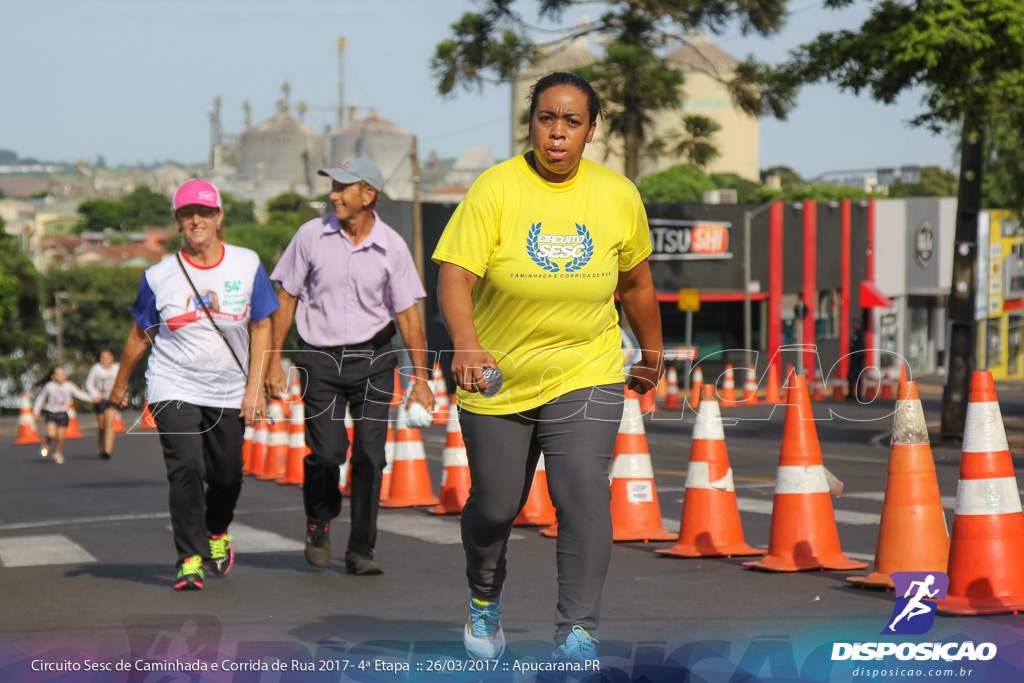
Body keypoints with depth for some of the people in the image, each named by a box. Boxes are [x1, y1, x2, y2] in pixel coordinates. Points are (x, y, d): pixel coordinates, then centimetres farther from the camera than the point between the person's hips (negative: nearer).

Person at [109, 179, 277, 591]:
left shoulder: (247, 265, -3)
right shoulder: (160, 276, -6)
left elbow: (261, 327, 3)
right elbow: (141, 334, 8)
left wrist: (255, 388, -4)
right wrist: (120, 385, 17)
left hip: (229, 391, 2)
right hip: (173, 387, -2)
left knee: (227, 476, 7)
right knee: (186, 469, -18)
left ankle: (217, 533, 38)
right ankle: (190, 560, -12)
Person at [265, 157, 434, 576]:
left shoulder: (391, 246, -2)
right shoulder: (312, 235, -2)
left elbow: (407, 313, 1)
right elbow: (286, 298, 5)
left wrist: (420, 377, -3)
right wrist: (274, 360, 1)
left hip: (373, 357, 1)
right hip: (320, 358, -1)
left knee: (370, 455, -5)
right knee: (326, 452, -11)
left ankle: (361, 550, 5)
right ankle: (318, 524, 18)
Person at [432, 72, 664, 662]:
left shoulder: (618, 196, -2)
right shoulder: (496, 188, -11)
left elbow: (636, 282, 14)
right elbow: (455, 275, -20)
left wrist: (652, 354, 24)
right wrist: (466, 345, -38)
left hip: (586, 375, 1)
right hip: (498, 377, 0)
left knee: (583, 492, -18)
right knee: (496, 504, 9)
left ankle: (578, 631, -12)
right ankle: (485, 599, 40)